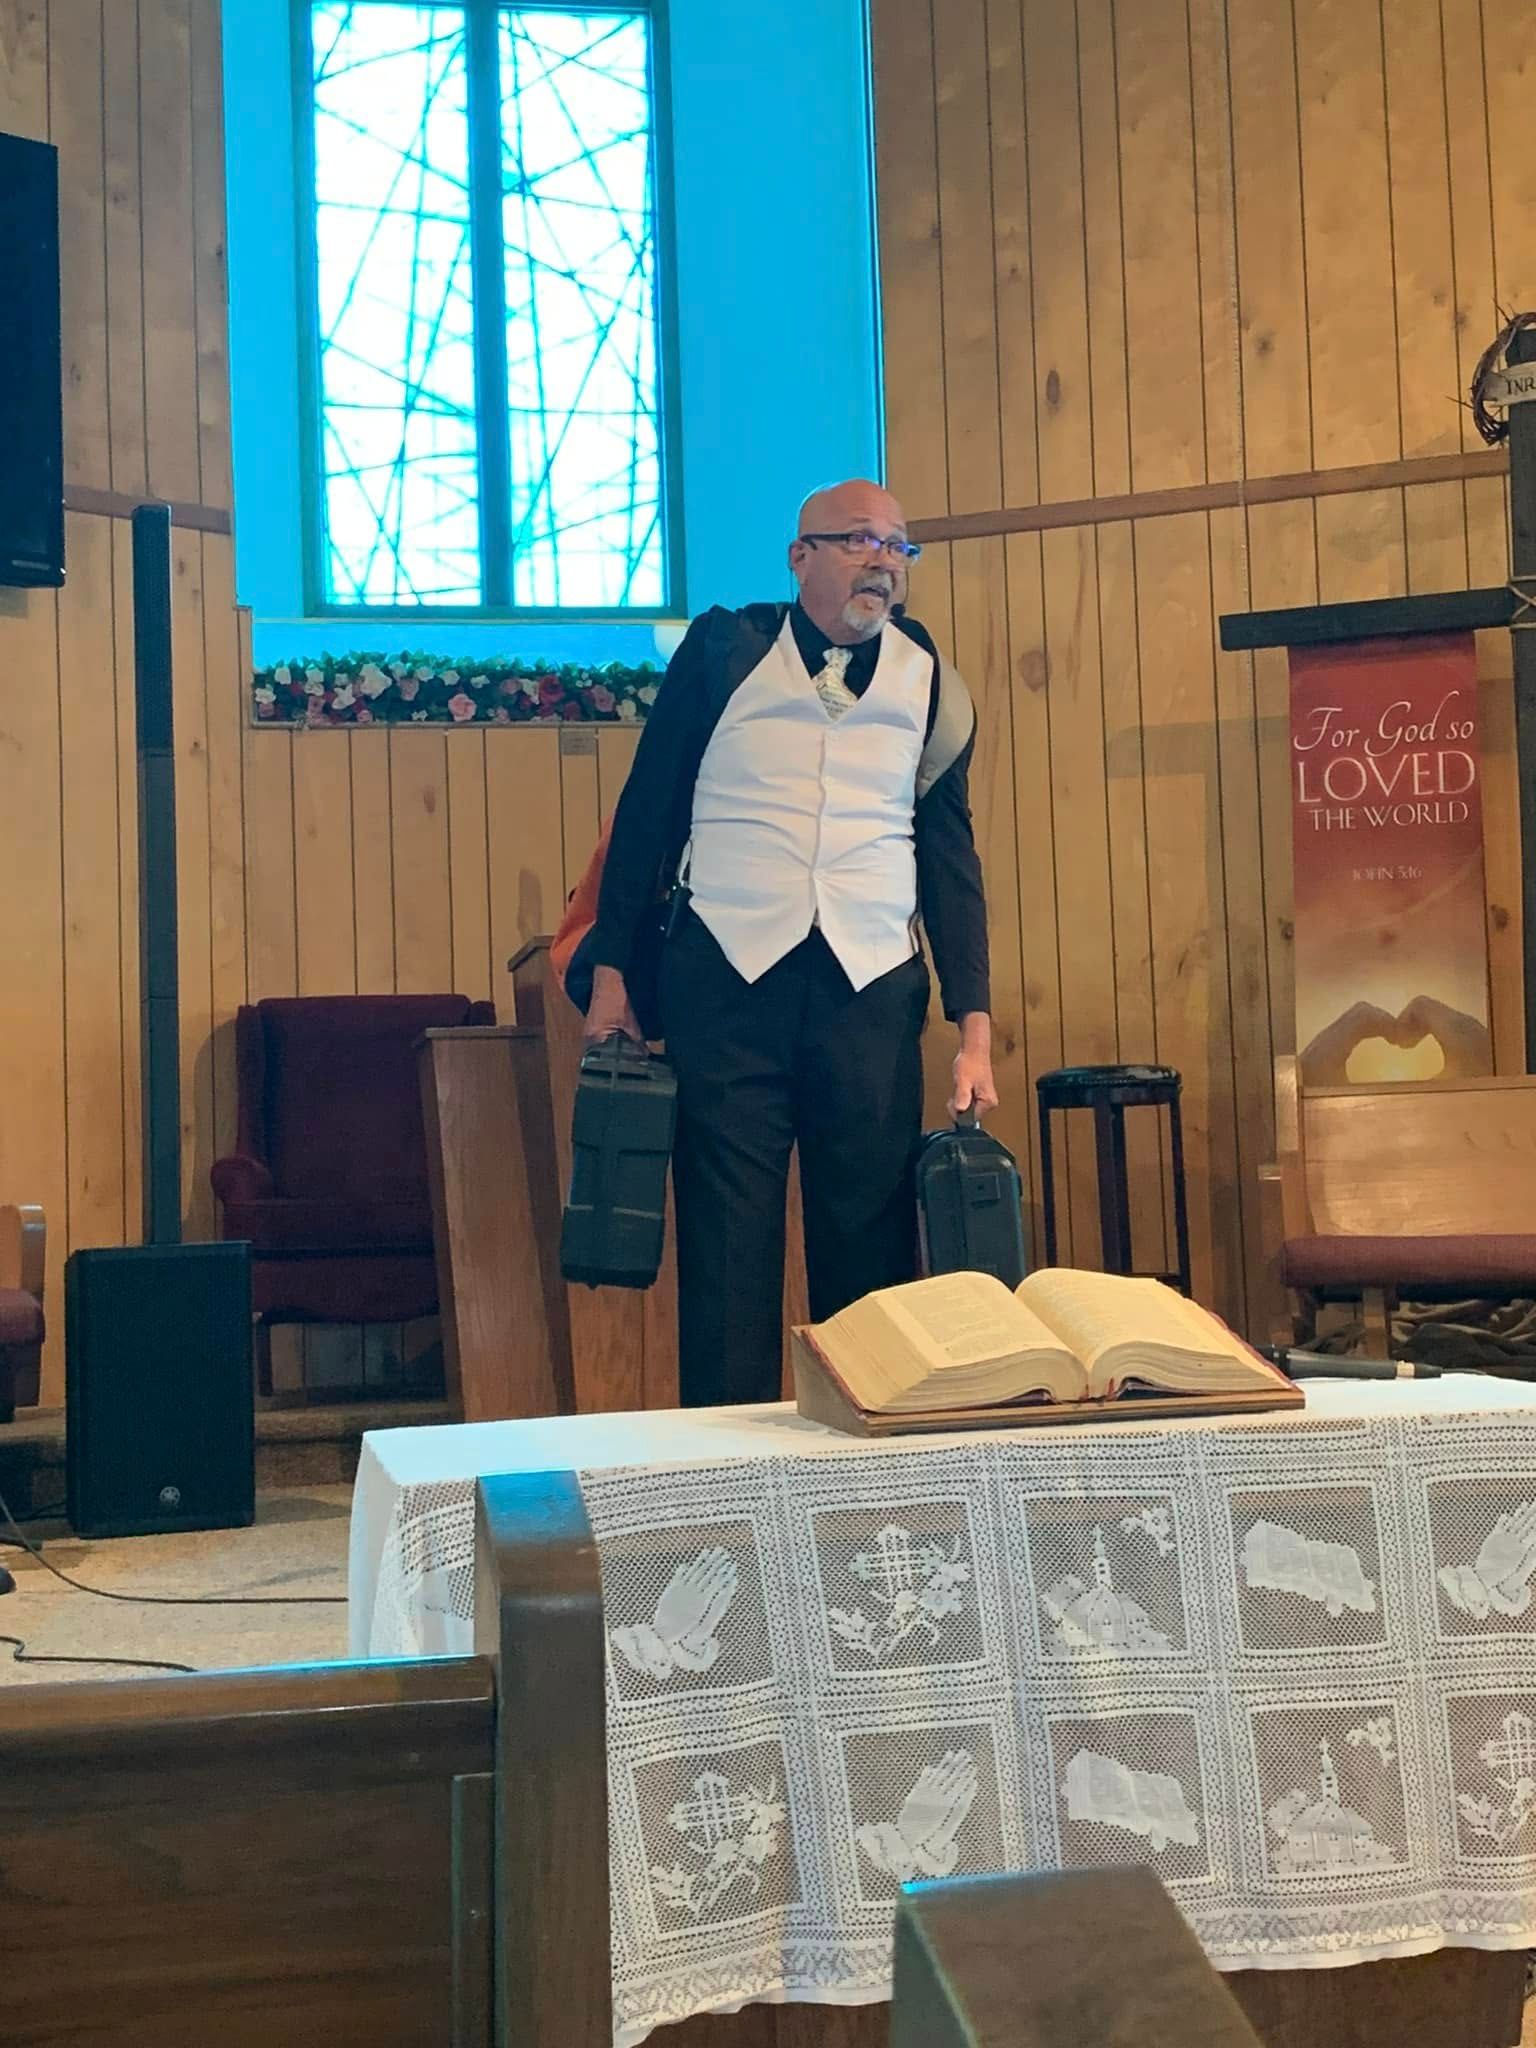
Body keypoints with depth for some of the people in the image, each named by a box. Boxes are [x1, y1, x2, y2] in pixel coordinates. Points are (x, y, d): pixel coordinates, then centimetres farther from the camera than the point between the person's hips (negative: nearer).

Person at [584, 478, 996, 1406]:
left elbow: (951, 858, 10)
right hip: (727, 979, -1)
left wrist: (975, 1031, 4)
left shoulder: (928, 678, 10)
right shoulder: (724, 649, 5)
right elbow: (647, 812, 7)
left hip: (872, 989, 2)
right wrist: (612, 969, 2)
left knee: (871, 1240, 3)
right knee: (727, 1238, 1)